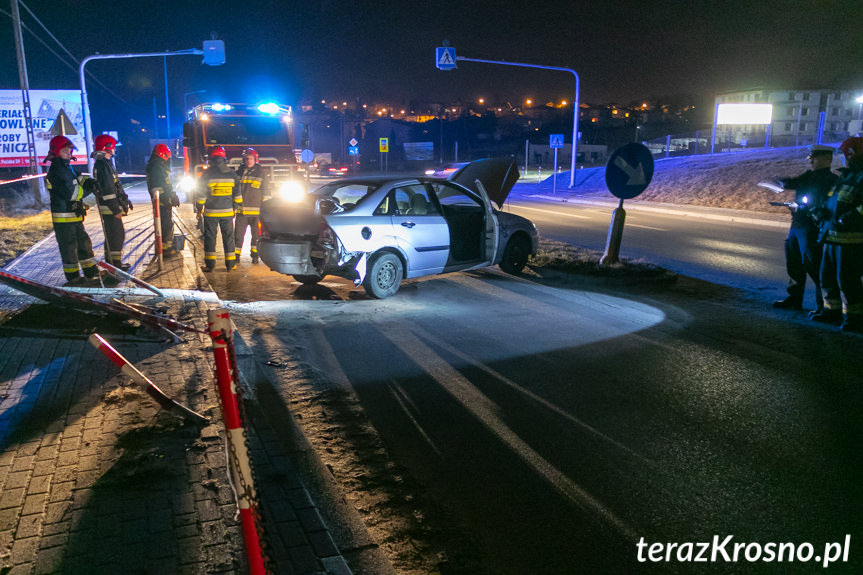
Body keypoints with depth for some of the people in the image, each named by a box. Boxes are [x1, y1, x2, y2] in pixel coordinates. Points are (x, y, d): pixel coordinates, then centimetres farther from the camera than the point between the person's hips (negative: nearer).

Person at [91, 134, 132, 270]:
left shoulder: (106, 163, 17)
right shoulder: (102, 164, -16)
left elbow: (116, 185, 25)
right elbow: (107, 189, -22)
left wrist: (125, 200, 27)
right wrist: (116, 209, -22)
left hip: (112, 207, 11)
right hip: (110, 208, -11)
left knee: (112, 235, 17)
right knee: (117, 235, -6)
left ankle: (110, 262, 25)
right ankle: (115, 263, -1)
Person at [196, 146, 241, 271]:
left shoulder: (207, 174, -7)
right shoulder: (232, 174, 3)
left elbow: (201, 194, -5)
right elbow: (237, 194, 7)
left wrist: (199, 210, 5)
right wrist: (237, 207, 17)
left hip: (211, 212, -2)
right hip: (227, 212, 2)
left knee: (210, 237, 4)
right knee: (228, 237, 8)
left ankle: (210, 264, 3)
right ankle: (231, 264, 10)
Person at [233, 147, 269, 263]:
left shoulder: (261, 173, 3)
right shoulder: (239, 173, 10)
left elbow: (266, 192, 4)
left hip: (256, 210, -2)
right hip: (240, 211, 2)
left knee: (256, 234, 5)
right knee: (238, 233, 2)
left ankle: (255, 255, 16)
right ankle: (236, 255, 10)